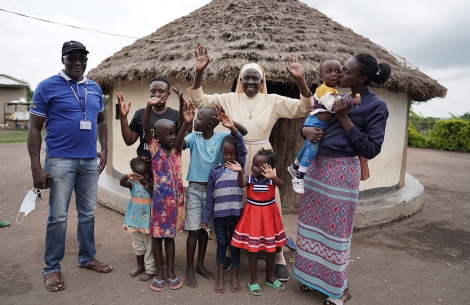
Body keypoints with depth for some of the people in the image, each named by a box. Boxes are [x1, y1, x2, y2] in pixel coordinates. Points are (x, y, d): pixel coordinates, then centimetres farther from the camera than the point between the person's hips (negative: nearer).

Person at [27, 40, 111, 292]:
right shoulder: (47, 87, -5)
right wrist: (36, 166, -11)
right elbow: (34, 128, -6)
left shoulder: (95, 88, 9)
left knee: (88, 213, 13)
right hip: (60, 161, -4)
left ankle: (87, 258, 30)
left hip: (90, 161, 5)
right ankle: (52, 269, 19)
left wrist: (104, 150, 9)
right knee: (58, 217, 2)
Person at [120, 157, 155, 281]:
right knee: (138, 245, 19)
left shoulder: (152, 184, -9)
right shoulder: (133, 183, -4)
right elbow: (122, 183, -23)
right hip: (135, 219, 3)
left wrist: (149, 189, -27)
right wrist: (127, 176, -44)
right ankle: (140, 266, 37)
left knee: (149, 246, 6)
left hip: (148, 220, -3)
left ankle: (150, 270, 18)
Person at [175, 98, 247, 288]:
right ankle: (189, 269, 17)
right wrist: (186, 123, -34)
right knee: (193, 229, 2)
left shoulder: (221, 137, -7)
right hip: (195, 189, -1)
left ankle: (200, 265, 30)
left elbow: (244, 132, -15)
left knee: (205, 229, 14)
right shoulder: (194, 137, -7)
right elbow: (178, 144, -25)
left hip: (212, 189, 2)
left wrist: (230, 123, -33)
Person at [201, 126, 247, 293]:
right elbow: (210, 197, 3)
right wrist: (205, 218, 1)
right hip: (219, 216, 0)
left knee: (235, 245, 12)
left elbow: (243, 149, -18)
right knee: (221, 244, 13)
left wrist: (233, 128, -32)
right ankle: (220, 277, 27)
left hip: (236, 214, 0)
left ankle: (235, 277, 27)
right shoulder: (215, 171, 1)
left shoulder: (240, 166, 1)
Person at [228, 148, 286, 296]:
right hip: (253, 216, -1)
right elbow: (241, 185, -31)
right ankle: (253, 280, 23)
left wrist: (272, 176, -53)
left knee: (271, 248, 15)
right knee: (253, 249, 7)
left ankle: (270, 277, 36)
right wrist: (240, 172, -51)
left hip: (269, 216, 1)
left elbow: (281, 185, -32)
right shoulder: (250, 178, -11)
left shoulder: (271, 179, -12)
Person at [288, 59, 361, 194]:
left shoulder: (335, 92, 15)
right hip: (314, 123, -10)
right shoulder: (323, 89, -17)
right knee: (312, 147, -19)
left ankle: (295, 167, 39)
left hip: (323, 125, 10)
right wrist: (353, 101, -28)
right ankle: (299, 177, -18)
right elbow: (333, 105, -28)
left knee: (308, 147, 21)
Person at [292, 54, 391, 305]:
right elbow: (310, 120, 17)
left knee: (336, 228, 3)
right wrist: (306, 129, -8)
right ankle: (314, 275, 34)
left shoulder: (376, 106, -7)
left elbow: (371, 149, -13)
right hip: (316, 166, 7)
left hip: (341, 171, -6)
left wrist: (345, 118, -16)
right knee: (313, 222, 14)